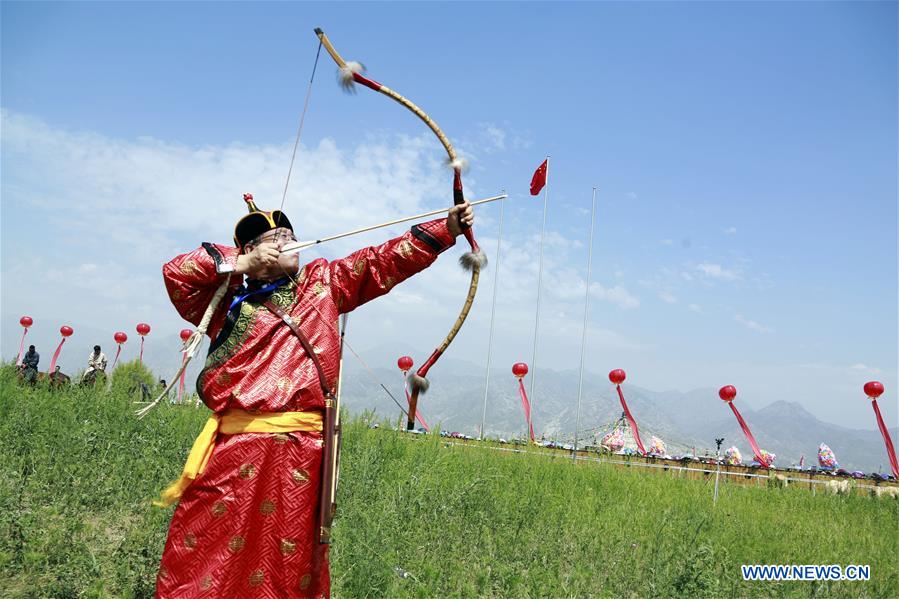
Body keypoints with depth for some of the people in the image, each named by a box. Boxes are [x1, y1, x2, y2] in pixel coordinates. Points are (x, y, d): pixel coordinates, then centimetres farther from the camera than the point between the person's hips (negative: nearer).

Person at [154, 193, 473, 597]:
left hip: (299, 448, 0)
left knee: (291, 563, 9)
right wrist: (241, 262, 1)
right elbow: (176, 273, 4)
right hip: (234, 445, 0)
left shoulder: (323, 283, 12)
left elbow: (385, 260, 8)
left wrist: (448, 227, 2)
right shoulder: (227, 297, 12)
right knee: (198, 553, 6)